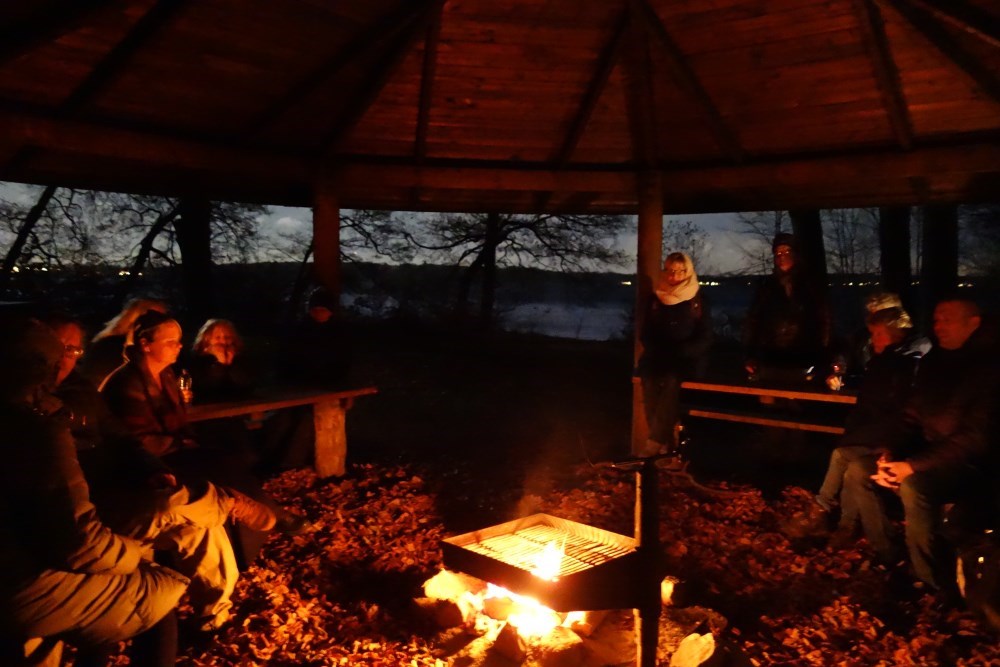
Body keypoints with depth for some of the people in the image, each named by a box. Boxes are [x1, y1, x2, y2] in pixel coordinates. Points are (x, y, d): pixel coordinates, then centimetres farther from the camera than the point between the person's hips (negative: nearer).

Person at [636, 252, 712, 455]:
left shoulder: (699, 300, 5)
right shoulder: (656, 298, 12)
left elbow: (704, 339, 2)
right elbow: (646, 334, 13)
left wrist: (678, 353, -13)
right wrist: (660, 352, -5)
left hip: (687, 360, -3)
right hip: (658, 359, 4)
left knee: (671, 379, -31)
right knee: (649, 378, -24)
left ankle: (654, 445, -34)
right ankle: (667, 446, -23)